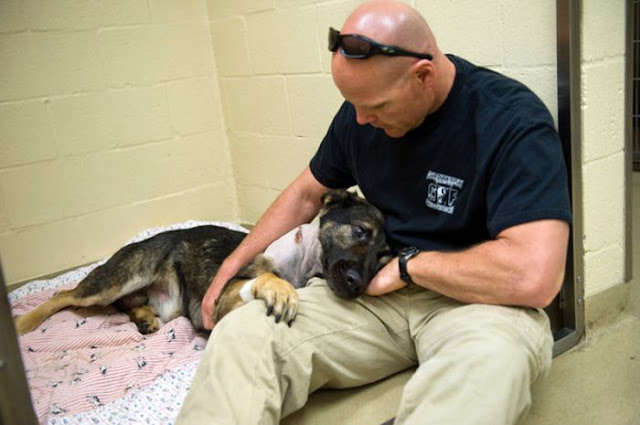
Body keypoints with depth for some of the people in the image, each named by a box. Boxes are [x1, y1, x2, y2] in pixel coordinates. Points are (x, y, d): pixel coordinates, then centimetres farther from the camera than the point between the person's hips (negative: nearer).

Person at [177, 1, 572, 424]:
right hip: (377, 290, 4)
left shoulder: (512, 119, -18)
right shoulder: (361, 109, 2)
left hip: (477, 299, -4)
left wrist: (408, 264, -15)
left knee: (490, 360, -41)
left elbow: (533, 276, -27)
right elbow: (306, 193, 18)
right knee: (241, 334, -20)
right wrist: (233, 264, 14)